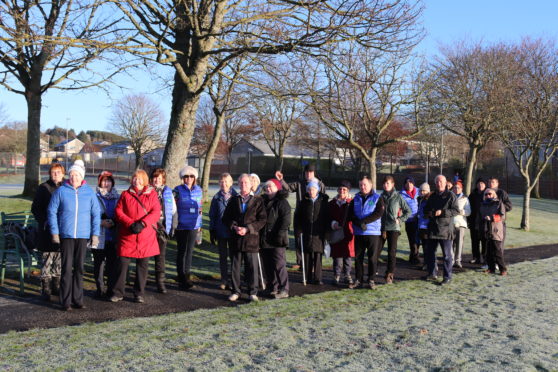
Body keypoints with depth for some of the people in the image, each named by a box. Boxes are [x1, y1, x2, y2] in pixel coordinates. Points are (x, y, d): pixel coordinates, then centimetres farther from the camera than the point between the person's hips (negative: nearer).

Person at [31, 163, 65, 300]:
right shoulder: (43, 188, 2)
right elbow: (35, 208, 4)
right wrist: (43, 221, -9)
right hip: (47, 230, -3)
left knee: (59, 259, 9)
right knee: (47, 259, -2)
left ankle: (56, 286, 19)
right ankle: (45, 288, 4)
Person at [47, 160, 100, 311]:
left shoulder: (89, 192, 3)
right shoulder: (61, 191, -1)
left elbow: (96, 214, 7)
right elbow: (52, 211, 3)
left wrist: (95, 234, 2)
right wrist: (54, 232, -2)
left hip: (83, 236, 2)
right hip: (66, 235, -2)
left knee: (79, 268, 8)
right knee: (67, 268, -1)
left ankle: (78, 299, 17)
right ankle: (66, 301, 6)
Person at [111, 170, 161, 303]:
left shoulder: (152, 194, 5)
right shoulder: (125, 194, 10)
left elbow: (156, 212, -5)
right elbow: (118, 211, 2)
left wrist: (142, 223, -18)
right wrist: (130, 223, -13)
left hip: (146, 237, 0)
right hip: (127, 236, 0)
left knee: (142, 265, 6)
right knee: (123, 263, 0)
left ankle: (139, 294, 17)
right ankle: (118, 292, 13)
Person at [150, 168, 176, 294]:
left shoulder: (168, 192, 9)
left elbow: (173, 211, 12)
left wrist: (172, 227, 6)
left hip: (162, 228, 1)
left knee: (161, 256, 2)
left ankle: (160, 282, 8)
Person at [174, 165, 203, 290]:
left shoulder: (198, 190, 8)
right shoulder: (178, 190, -3)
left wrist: (200, 225, 15)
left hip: (194, 226, 3)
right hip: (181, 226, -3)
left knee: (189, 251, 9)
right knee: (181, 251, 3)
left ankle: (186, 276, 18)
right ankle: (182, 278, 9)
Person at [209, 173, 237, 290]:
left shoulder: (236, 197, -4)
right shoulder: (216, 198, 3)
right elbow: (212, 216, 7)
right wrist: (212, 232, 4)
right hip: (221, 231, 2)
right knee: (223, 257, 11)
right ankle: (224, 280, 21)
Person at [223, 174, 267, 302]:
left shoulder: (258, 200, 2)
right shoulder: (233, 200, 10)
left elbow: (262, 219, -3)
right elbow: (226, 218, 9)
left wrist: (247, 229, -13)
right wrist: (234, 227, -9)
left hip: (251, 238, -2)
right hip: (235, 239, 2)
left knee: (252, 266, 2)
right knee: (235, 266, 8)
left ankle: (253, 292, 13)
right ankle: (236, 291, 19)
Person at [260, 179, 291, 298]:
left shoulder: (282, 202, -4)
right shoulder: (263, 201, 17)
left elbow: (285, 221, -12)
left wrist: (280, 234, -19)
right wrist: (259, 237, 13)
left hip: (277, 240, -7)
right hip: (264, 239, 7)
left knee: (279, 265, -8)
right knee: (267, 266, 11)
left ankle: (284, 290, -4)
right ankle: (272, 288, 19)